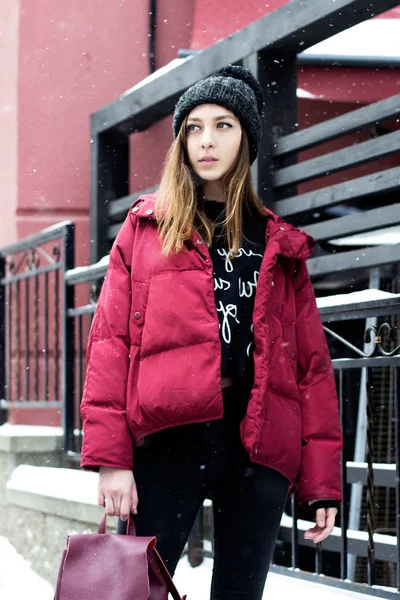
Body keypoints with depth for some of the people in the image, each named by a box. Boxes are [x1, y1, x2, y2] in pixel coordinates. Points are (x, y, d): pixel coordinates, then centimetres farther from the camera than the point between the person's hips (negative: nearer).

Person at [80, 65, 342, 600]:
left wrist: (323, 482, 2)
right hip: (169, 443, -2)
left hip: (258, 450, 2)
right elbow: (110, 341, 2)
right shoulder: (148, 229, 11)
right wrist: (110, 456, -9)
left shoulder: (279, 247, 15)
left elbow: (312, 365, 10)